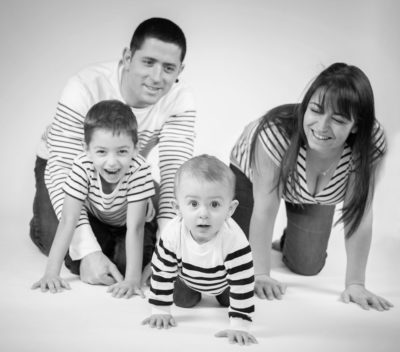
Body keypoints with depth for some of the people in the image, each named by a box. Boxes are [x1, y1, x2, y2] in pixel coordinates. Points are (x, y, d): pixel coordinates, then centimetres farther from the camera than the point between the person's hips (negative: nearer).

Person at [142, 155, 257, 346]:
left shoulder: (235, 241, -48)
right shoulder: (172, 234, -40)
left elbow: (243, 282, -41)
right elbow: (162, 272, -25)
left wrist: (239, 326, -42)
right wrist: (160, 311, -20)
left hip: (224, 280, -1)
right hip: (188, 277, 1)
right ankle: (193, 292, 38)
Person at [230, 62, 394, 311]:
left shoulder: (370, 143, -36)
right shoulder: (278, 132, -43)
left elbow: (359, 214, -27)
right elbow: (265, 209, -33)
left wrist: (355, 284, -26)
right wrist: (261, 275, -28)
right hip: (252, 174, -2)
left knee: (308, 266, 1)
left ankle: (290, 239, 35)